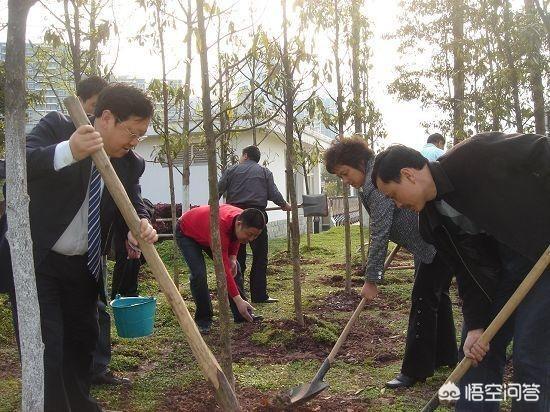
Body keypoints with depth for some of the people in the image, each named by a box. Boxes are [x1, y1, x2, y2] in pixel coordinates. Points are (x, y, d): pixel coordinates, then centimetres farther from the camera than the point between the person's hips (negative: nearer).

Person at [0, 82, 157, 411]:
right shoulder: (57, 126, -15)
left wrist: (142, 224, -26)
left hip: (82, 265, 6)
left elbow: (134, 204, 0)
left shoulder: (131, 164, 0)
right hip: (34, 260, -6)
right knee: (46, 348, -9)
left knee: (83, 340, 17)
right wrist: (67, 152, -47)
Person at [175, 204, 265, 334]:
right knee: (198, 274, -23)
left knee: (235, 268, -3)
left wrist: (232, 257, -14)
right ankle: (203, 319, -3)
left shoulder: (243, 219, -24)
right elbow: (223, 269, -43)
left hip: (205, 232, 7)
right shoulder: (220, 226, -46)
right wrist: (238, 300, -44)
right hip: (186, 233, -7)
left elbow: (235, 238, 3)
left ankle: (242, 315, 5)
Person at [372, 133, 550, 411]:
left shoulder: (475, 156, -22)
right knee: (479, 347, 8)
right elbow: (471, 270, 1)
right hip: (505, 264, 8)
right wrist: (476, 324, -8)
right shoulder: (431, 221, 0)